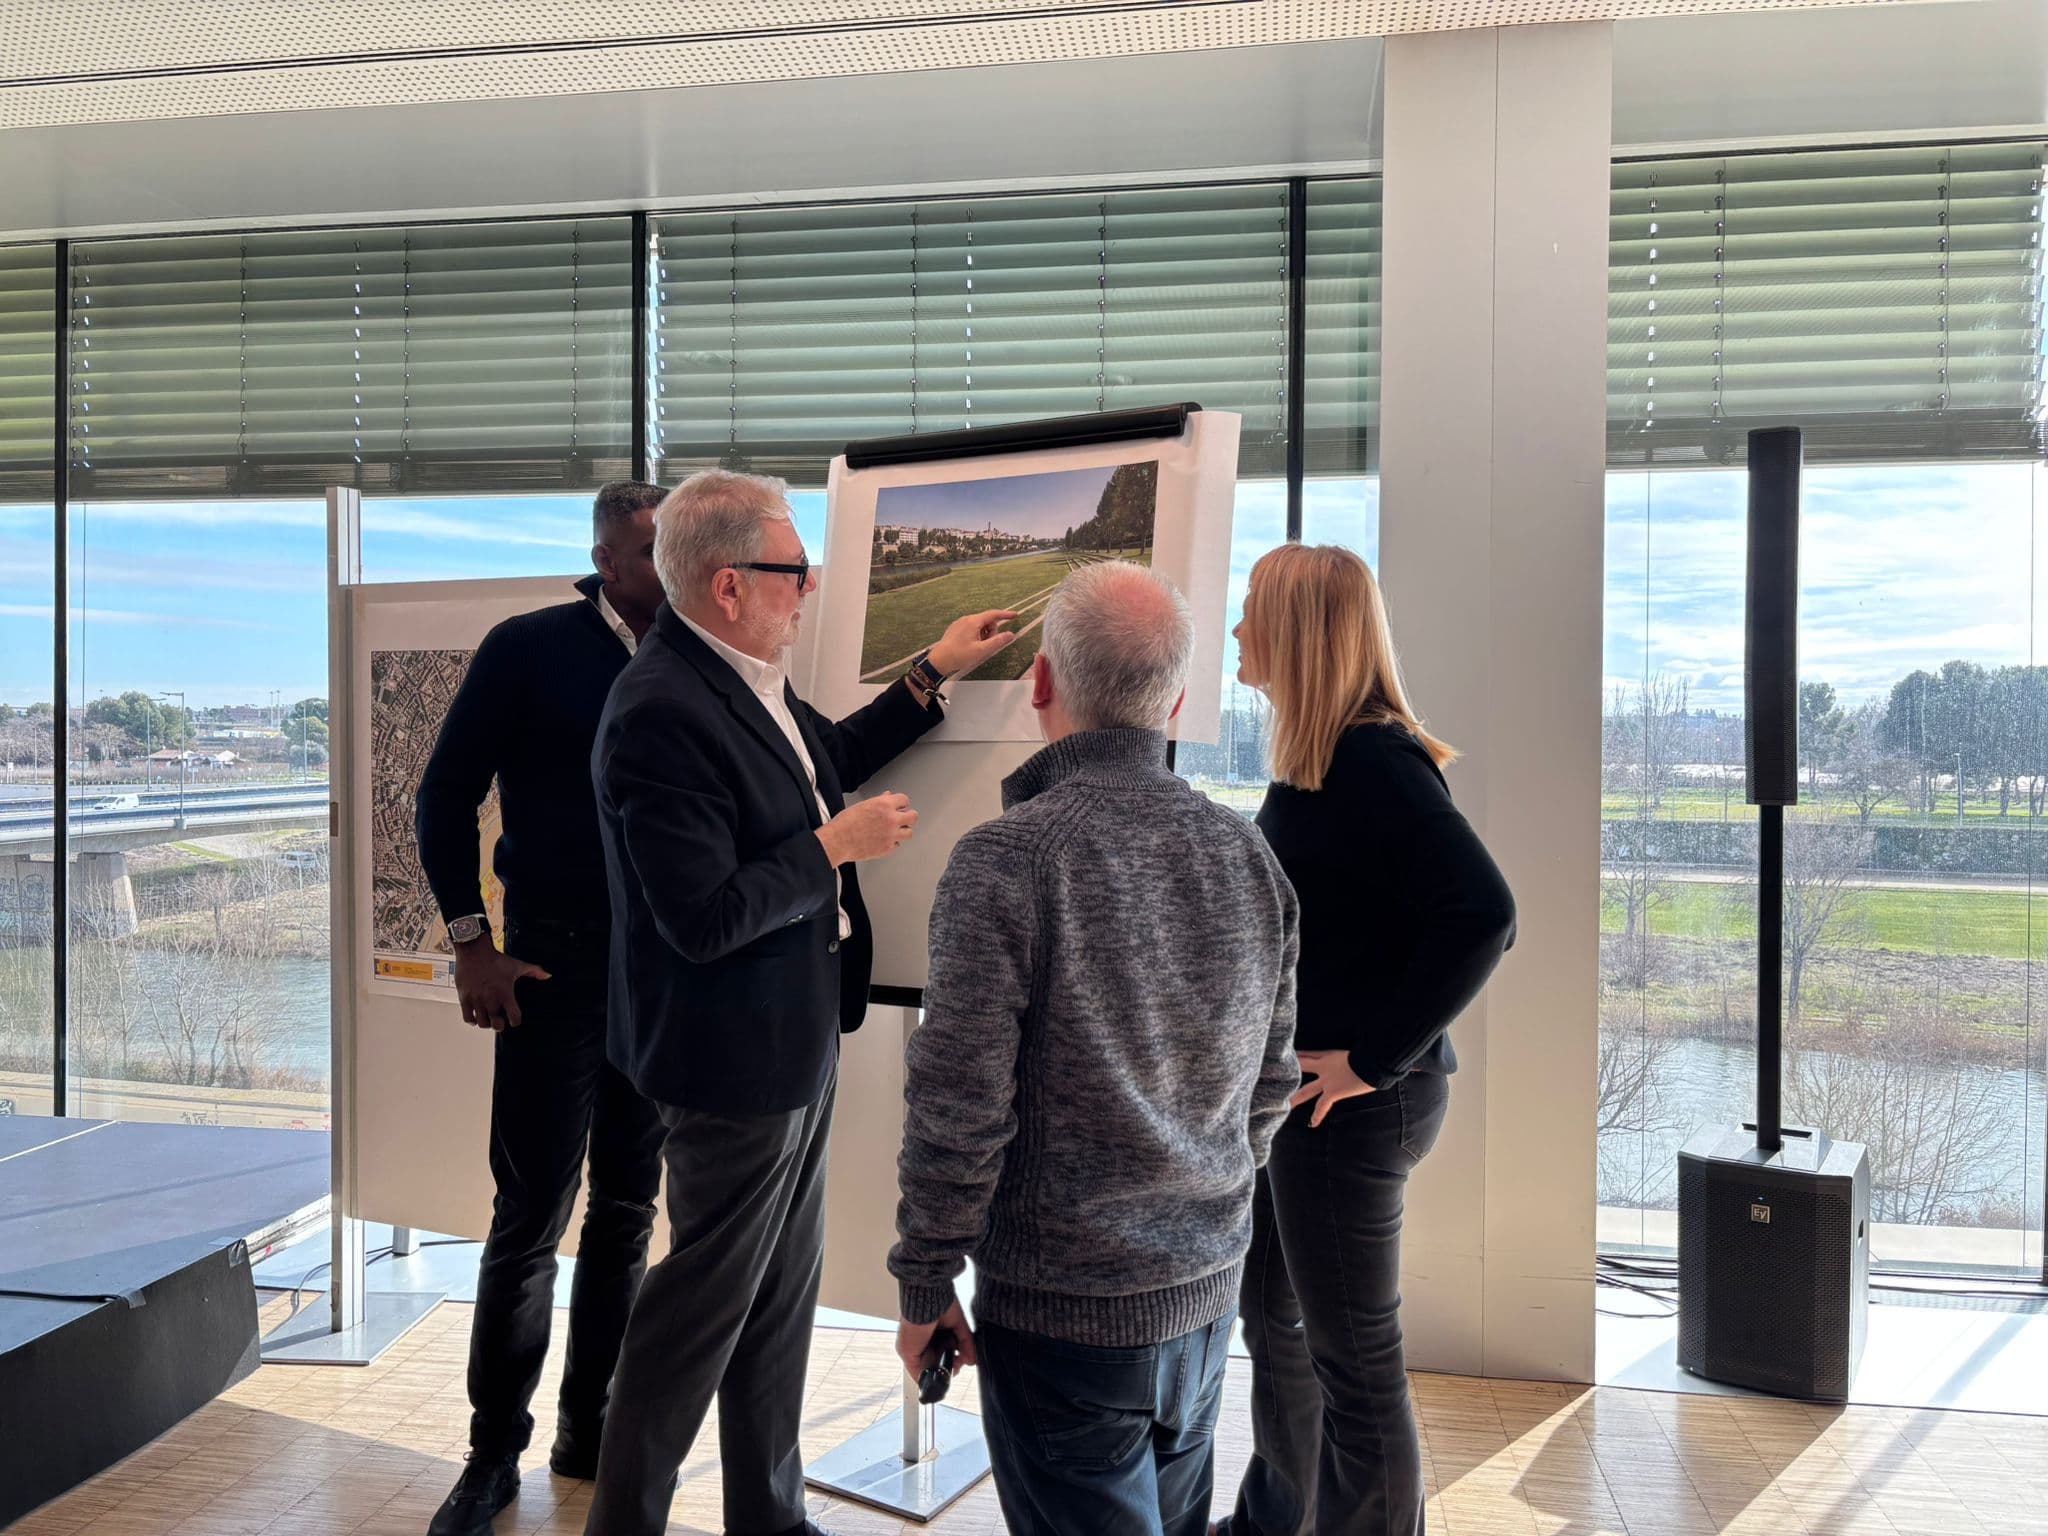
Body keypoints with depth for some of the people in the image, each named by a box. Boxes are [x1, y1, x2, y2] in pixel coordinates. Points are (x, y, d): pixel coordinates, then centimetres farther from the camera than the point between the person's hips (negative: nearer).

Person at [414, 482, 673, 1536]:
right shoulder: (531, 650, -3)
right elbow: (447, 793, -2)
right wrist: (470, 943, -7)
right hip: (557, 964, -4)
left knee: (628, 1207, 11)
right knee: (533, 1211, -1)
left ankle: (590, 1429, 25)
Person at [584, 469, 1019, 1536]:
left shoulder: (744, 680, 5)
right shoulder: (662, 711, -26)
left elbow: (827, 761, 23)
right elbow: (704, 918, -28)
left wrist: (935, 673, 17)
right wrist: (838, 846, -19)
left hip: (795, 1041, 10)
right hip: (736, 1059, -10)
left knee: (784, 1292, 20)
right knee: (706, 1299, 6)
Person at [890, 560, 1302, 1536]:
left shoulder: (1005, 860, -19)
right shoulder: (1248, 855, -1)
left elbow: (959, 1110, -19)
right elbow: (1272, 1083, 9)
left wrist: (924, 1289, -5)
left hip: (1061, 1316, -6)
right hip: (1207, 1297, 6)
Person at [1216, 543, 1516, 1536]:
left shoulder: (1374, 763, -20)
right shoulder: (1315, 761, 9)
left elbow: (1482, 915, -29)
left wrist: (1375, 1058, -24)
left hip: (1353, 1106, -10)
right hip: (1293, 1089, 10)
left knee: (1354, 1360, 3)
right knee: (1271, 1315, 23)